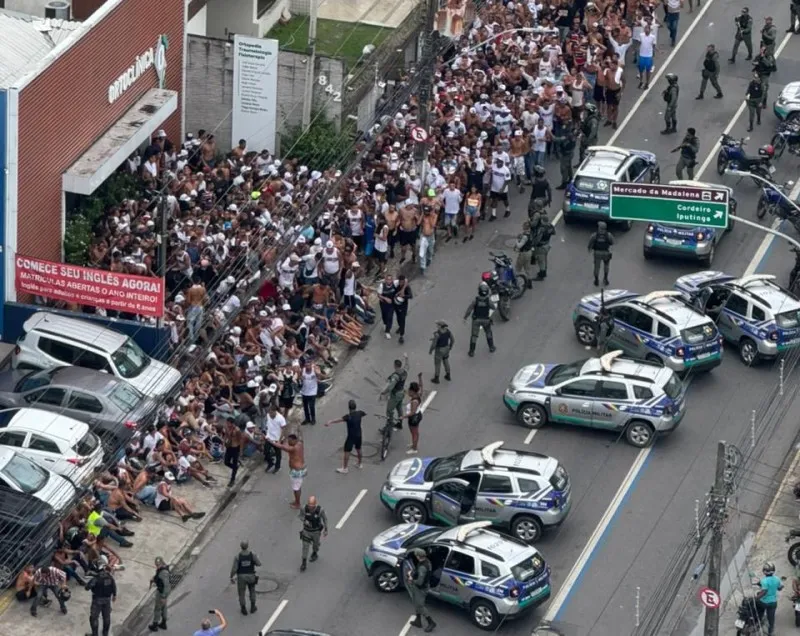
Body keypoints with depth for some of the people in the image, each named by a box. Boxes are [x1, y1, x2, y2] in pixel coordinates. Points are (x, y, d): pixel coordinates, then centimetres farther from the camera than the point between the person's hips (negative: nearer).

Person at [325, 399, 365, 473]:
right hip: (359, 436, 7)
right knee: (358, 450, 24)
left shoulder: (348, 416, -25)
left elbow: (339, 420, -43)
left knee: (347, 452, 1)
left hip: (351, 437, -7)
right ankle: (359, 464, 40)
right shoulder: (359, 413, -5)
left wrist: (330, 422, -54)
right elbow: (364, 414, 21)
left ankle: (344, 468, 4)